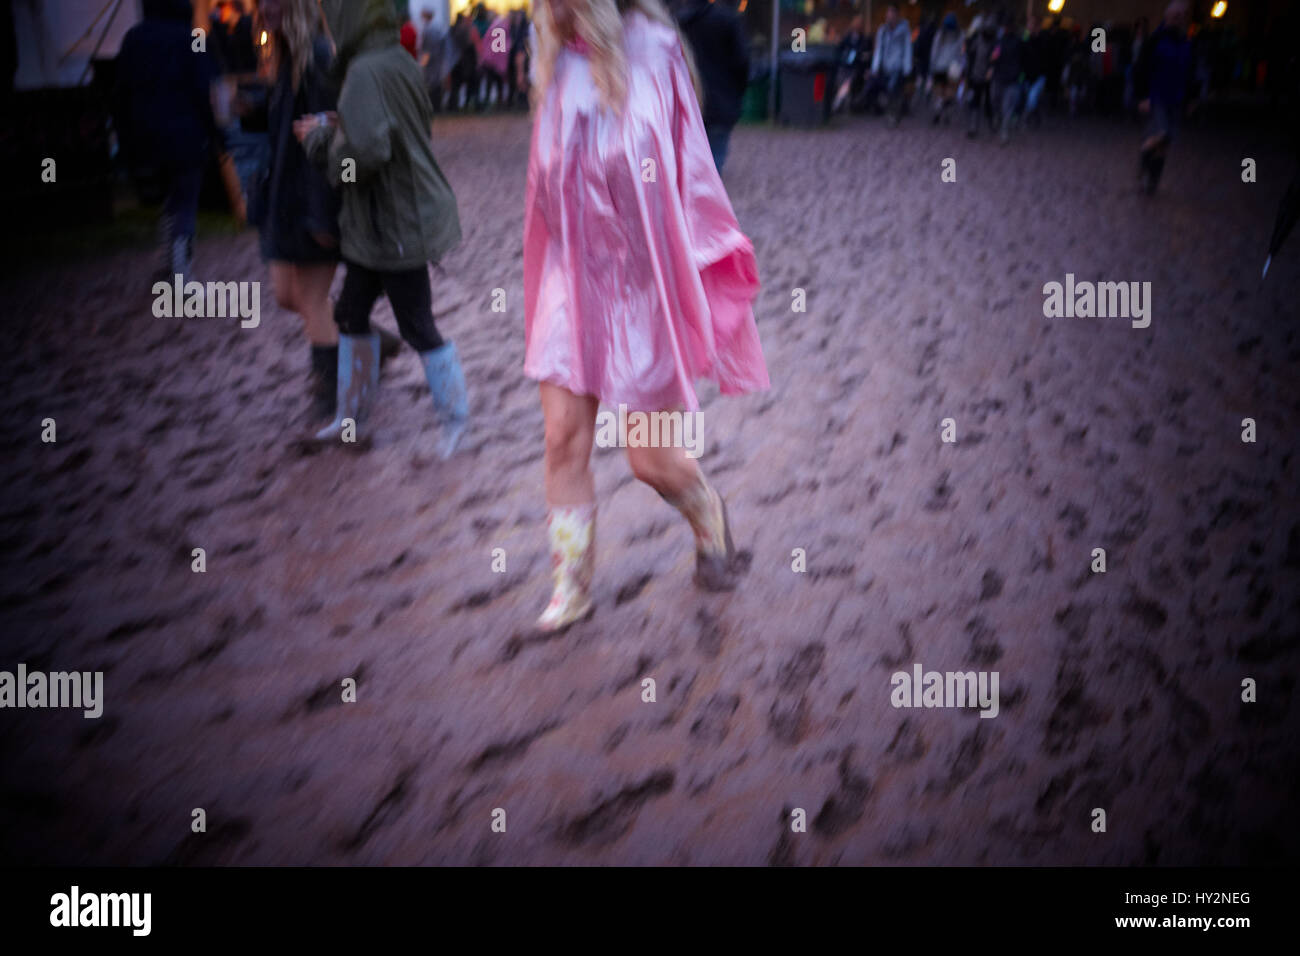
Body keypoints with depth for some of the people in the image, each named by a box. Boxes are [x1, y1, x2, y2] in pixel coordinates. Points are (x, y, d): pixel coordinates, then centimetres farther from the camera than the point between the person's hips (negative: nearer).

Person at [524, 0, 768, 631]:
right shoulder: (560, 64, 5)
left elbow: (684, 172, -9)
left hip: (641, 286, -4)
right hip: (574, 281, 5)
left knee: (649, 459, 3)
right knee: (563, 439, 1)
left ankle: (709, 516, 36)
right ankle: (571, 587, 18)